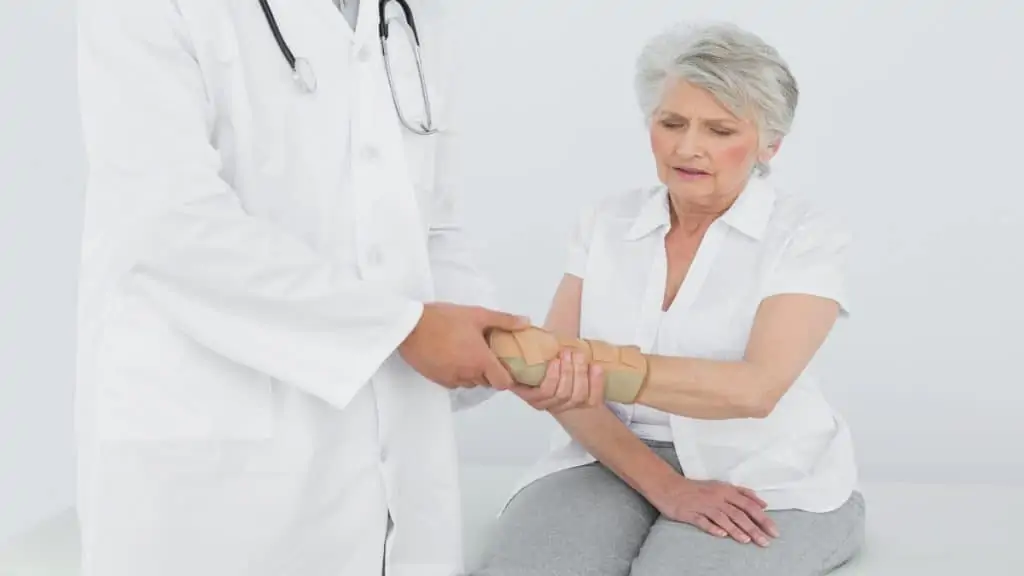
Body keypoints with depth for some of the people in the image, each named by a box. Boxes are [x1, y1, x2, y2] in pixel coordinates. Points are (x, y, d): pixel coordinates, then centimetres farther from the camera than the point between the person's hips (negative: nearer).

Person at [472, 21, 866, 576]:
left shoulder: (807, 235, -5)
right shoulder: (607, 221, 6)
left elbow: (754, 387, -22)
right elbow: (558, 376, -4)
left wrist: (594, 366, -36)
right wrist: (662, 484, -19)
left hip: (761, 479, -2)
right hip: (614, 463, 3)